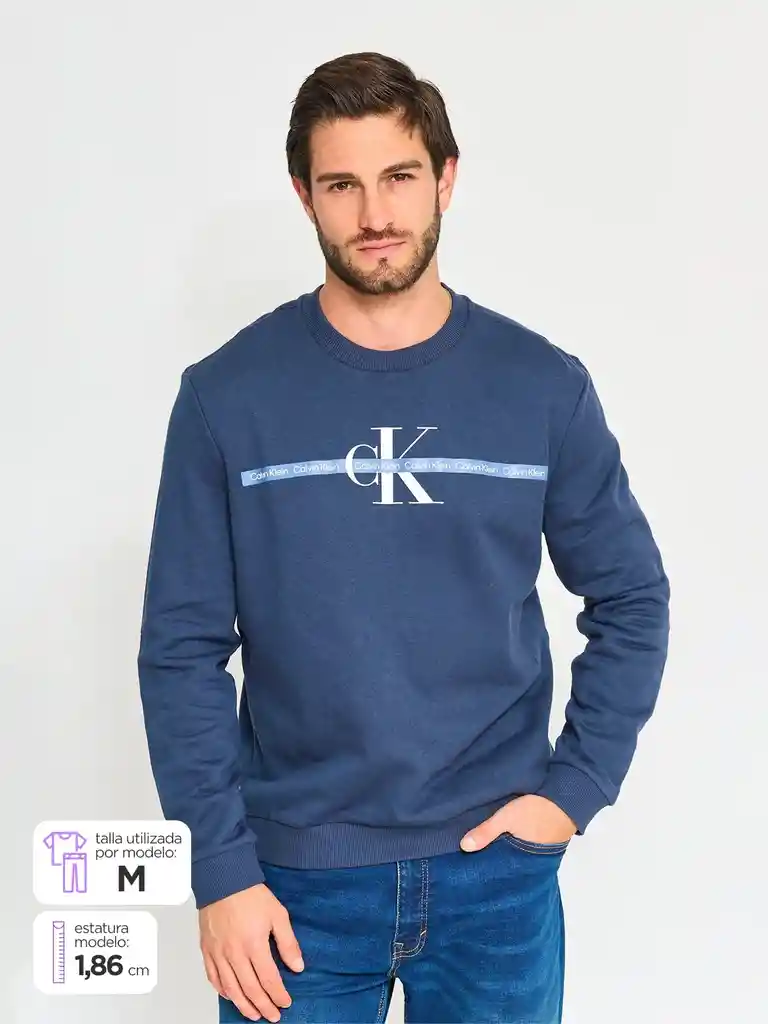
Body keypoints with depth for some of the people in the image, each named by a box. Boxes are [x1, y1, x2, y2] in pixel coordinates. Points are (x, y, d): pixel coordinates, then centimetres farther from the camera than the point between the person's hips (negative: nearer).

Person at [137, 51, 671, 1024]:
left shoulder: (544, 387, -4)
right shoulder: (227, 396, -7)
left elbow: (630, 599, 4)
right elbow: (182, 648, -5)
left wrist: (577, 786, -3)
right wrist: (219, 870, -7)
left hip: (498, 874, 1)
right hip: (294, 878, 0)